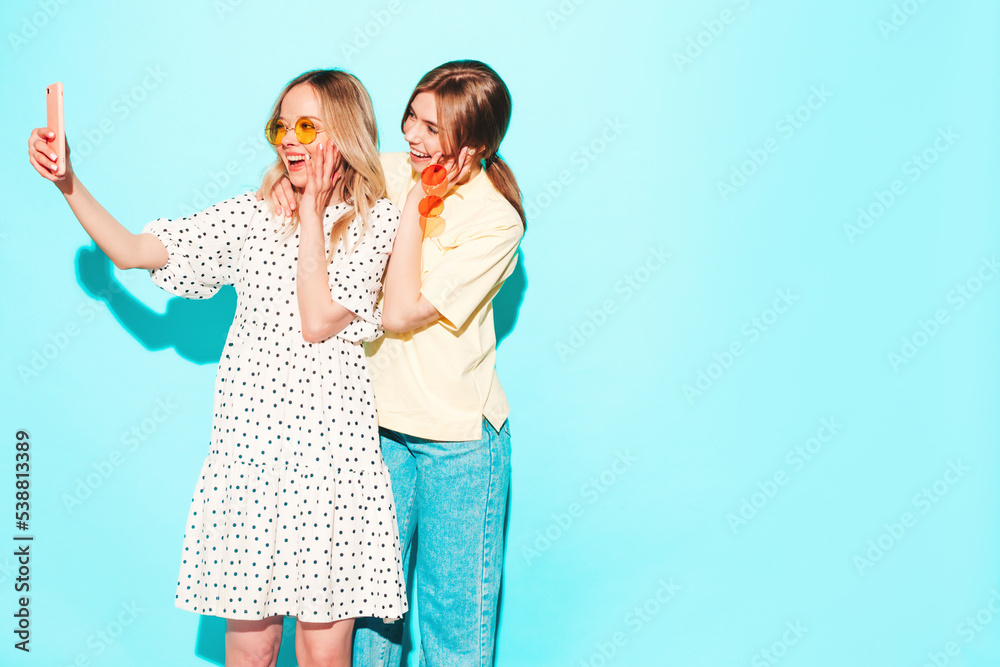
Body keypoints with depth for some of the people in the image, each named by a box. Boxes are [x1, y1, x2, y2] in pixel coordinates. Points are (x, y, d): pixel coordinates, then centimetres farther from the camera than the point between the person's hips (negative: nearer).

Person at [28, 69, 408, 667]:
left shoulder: (378, 220, 0)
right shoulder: (253, 215, 9)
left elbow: (317, 320, -12)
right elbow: (131, 251, 6)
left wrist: (312, 211, -6)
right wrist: (69, 184, -5)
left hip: (331, 455, -2)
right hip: (250, 448, 3)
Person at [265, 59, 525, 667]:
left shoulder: (496, 222, -15)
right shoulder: (389, 172, -1)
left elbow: (401, 313, -21)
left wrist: (417, 205, -20)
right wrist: (293, 184, -10)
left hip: (457, 438, -4)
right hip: (379, 418, 4)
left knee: (455, 616, 8)